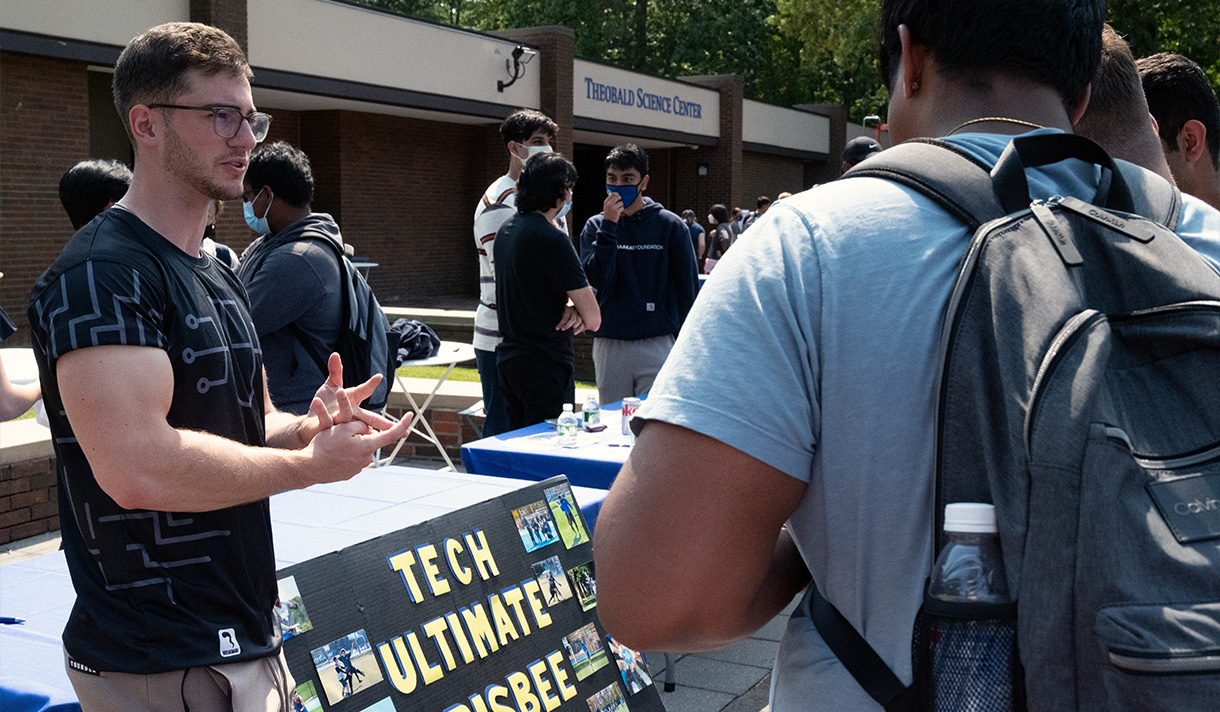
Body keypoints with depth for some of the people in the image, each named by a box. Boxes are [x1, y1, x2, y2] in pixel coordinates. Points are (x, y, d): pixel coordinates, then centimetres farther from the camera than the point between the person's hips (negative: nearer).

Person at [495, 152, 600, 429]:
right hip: (546, 365, -9)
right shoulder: (552, 239, -18)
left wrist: (568, 307, -1)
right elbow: (593, 319, -17)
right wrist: (575, 309, 5)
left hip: (509, 359, 9)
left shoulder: (506, 229, 9)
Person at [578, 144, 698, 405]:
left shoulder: (670, 225, 2)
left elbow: (688, 289, 5)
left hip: (657, 344, -2)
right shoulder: (595, 226, 6)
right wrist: (609, 226, -13)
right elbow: (598, 280, -9)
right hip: (609, 346, 2)